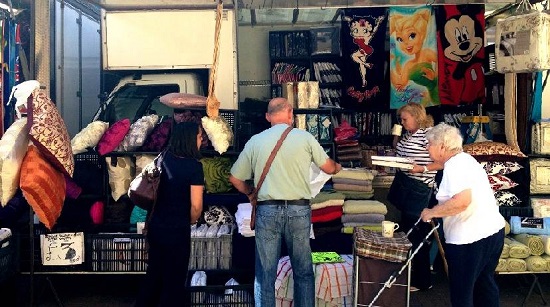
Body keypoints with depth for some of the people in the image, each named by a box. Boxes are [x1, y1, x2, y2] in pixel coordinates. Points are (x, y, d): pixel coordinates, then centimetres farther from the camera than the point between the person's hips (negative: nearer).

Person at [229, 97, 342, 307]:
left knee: (265, 274, 7)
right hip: (299, 209, 0)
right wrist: (337, 167, 33)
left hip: (267, 210, 1)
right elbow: (329, 168, 10)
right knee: (303, 271, 12)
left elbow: (235, 178, 8)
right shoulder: (304, 137, 0)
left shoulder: (255, 141, 3)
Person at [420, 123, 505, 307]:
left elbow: (462, 200, -31)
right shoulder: (465, 159, 14)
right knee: (485, 283, 24)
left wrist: (432, 213, -20)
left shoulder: (454, 165, -17)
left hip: (470, 238, -10)